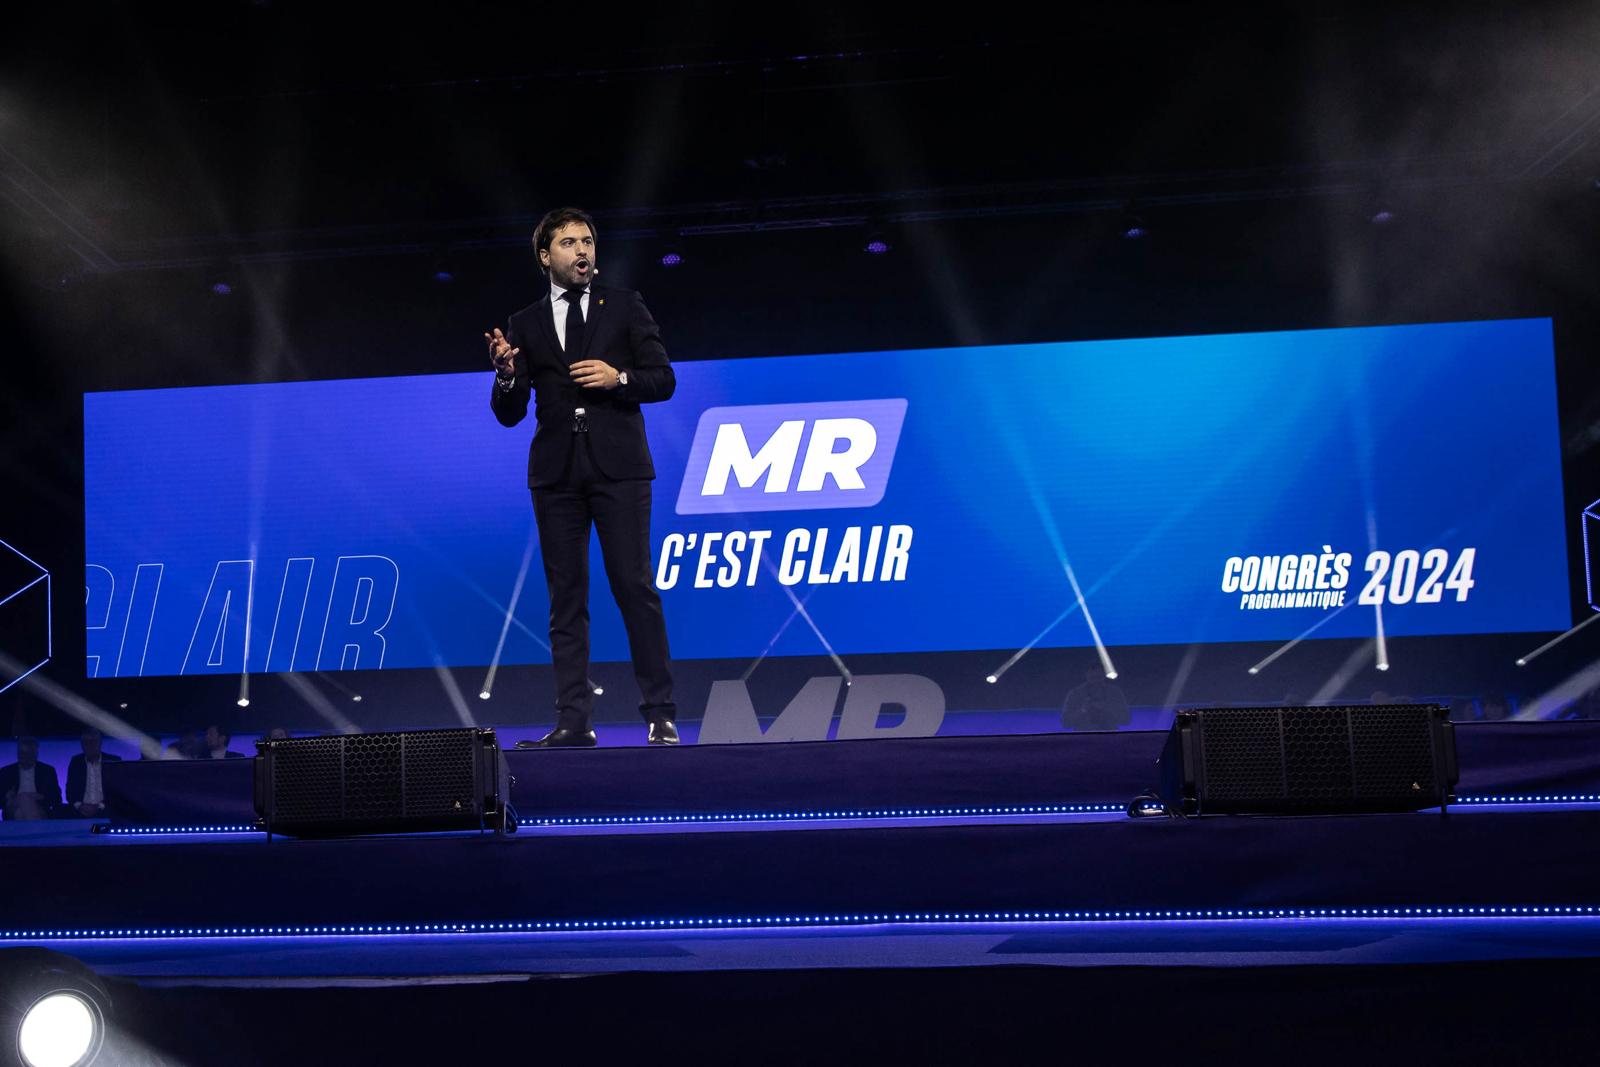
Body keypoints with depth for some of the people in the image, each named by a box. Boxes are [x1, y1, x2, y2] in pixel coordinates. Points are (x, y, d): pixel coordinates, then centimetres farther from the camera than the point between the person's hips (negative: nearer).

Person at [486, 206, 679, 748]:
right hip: (556, 471, 2)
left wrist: (620, 377, -12)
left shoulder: (624, 306, 9)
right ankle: (573, 720, 4)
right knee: (566, 597, 2)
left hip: (618, 465, -2)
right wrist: (507, 375, -11)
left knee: (635, 586, -7)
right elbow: (509, 414, 9)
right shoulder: (525, 324, 12)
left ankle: (660, 714, -3)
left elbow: (663, 379, 6)